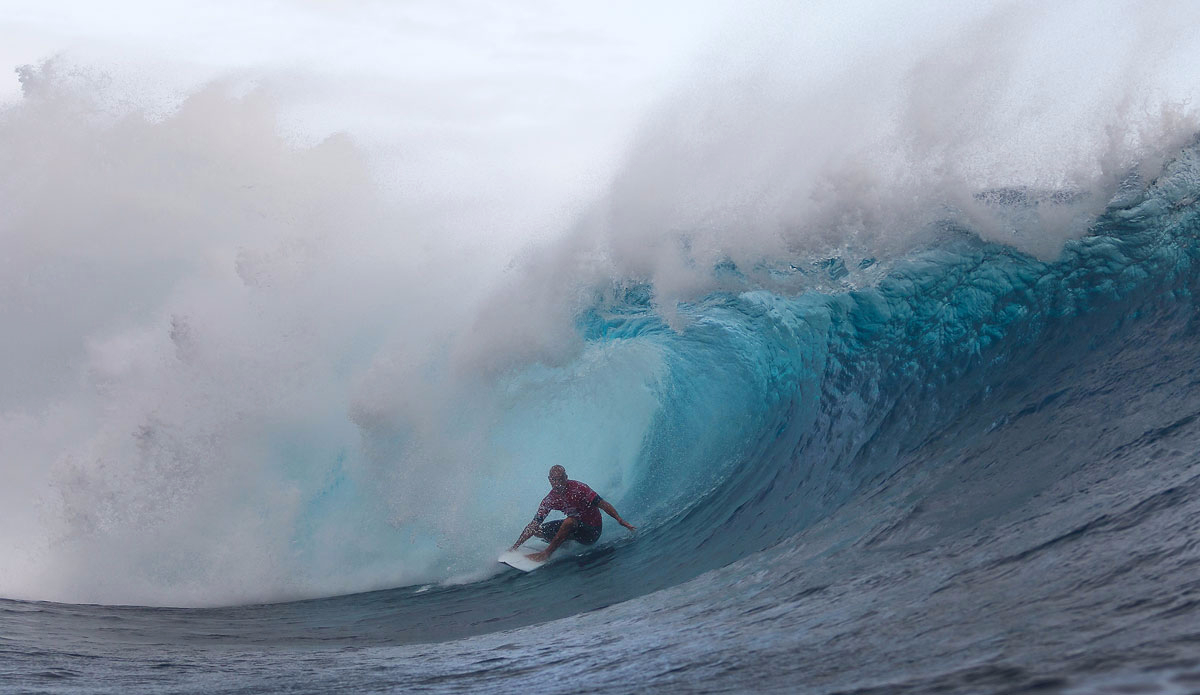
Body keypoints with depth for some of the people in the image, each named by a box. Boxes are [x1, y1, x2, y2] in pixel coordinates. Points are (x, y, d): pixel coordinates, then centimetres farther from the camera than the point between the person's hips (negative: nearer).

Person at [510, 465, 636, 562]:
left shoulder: (578, 488, -21)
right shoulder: (549, 500, -5)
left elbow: (603, 505, -21)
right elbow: (533, 525, -3)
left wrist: (621, 521, -31)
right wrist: (515, 546, -9)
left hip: (592, 532, -6)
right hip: (574, 527, 6)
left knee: (570, 520, -37)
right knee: (538, 531, -5)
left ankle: (547, 553, -24)